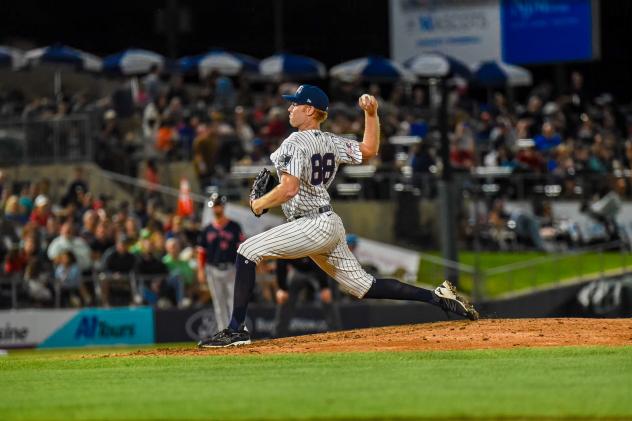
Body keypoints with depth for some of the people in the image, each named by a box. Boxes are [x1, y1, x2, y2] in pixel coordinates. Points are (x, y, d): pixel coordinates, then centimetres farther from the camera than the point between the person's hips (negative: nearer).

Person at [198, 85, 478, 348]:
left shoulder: (296, 142, -12)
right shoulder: (332, 143, 12)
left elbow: (289, 188, -22)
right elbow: (369, 150, 23)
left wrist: (260, 203, -7)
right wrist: (371, 114, 19)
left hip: (312, 226, -9)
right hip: (332, 226, 9)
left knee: (247, 251, -10)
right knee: (363, 286, 15)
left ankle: (236, 330, -17)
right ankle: (437, 297, 12)